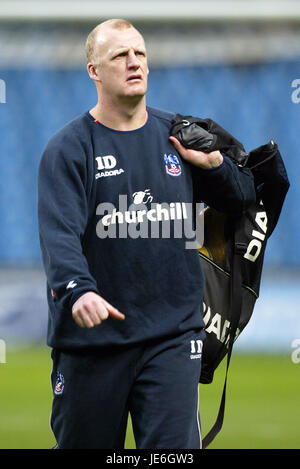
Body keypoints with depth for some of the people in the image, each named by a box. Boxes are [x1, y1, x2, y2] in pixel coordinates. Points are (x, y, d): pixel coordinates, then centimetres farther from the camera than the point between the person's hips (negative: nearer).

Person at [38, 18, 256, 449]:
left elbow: (242, 198, 20)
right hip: (91, 336, -2)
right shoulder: (69, 148, -4)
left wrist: (214, 165, -2)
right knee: (83, 444, 8)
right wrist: (78, 290, -37)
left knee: (175, 446, -8)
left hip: (173, 332, 2)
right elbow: (59, 232, -18)